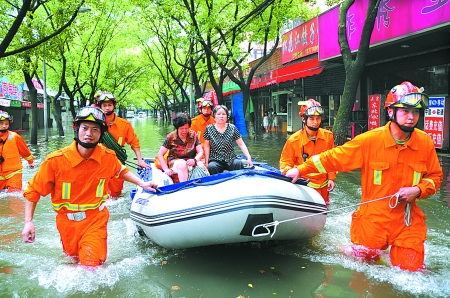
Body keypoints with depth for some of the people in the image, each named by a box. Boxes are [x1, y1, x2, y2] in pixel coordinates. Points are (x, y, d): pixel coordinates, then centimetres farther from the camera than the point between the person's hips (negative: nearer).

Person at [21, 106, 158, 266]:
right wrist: (28, 222, -13)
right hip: (67, 222, 0)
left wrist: (142, 183, 10)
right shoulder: (56, 160, -18)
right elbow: (33, 190, -8)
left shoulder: (108, 157, -10)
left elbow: (121, 170, 15)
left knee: (92, 264, -10)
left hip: (96, 219, 0)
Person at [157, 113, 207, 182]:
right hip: (175, 161, -2)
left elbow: (200, 152, 2)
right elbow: (160, 154, -1)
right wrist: (166, 169, -12)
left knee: (200, 165, -31)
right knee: (183, 165, -37)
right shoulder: (171, 137, -4)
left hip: (191, 161, 2)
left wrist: (195, 160, -20)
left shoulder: (193, 135, 2)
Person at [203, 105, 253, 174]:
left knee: (238, 163, -30)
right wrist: (206, 162, 0)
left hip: (231, 159, 1)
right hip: (215, 160, -1)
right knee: (211, 167, -33)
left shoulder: (232, 128, 4)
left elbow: (241, 144, 3)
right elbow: (207, 146, 7)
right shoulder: (209, 129, 3)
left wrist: (249, 158, -8)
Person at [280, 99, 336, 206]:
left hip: (323, 184, 4)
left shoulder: (328, 136, -5)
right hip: (305, 185, -4)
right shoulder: (294, 140, -16)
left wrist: (331, 178, 4)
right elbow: (285, 161, -7)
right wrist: (290, 172, -26)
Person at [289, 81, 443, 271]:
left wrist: (418, 190, -10)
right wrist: (301, 170, -10)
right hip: (373, 219, -2)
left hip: (408, 222, 3)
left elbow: (435, 176, 10)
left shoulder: (425, 142, -2)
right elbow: (333, 158, -7)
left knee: (410, 270, 6)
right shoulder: (370, 140, -12)